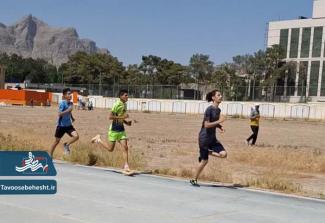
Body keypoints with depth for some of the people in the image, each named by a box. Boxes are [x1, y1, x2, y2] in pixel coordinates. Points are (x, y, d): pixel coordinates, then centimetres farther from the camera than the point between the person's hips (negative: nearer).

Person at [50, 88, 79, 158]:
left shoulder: (71, 103, 4)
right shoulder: (62, 103, -16)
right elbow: (60, 114, -23)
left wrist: (72, 118, 7)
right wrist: (68, 110, -31)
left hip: (69, 125, 5)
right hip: (61, 125, -5)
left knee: (76, 136, -17)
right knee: (57, 141, 8)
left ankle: (66, 145, 8)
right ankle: (50, 155, 26)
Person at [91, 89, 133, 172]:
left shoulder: (124, 104, 9)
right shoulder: (116, 104, -17)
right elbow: (110, 117, -24)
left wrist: (127, 122, 6)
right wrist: (122, 117, -27)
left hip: (121, 129, 7)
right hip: (114, 129, -7)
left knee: (125, 147, -4)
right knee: (110, 149, 6)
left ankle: (126, 166, 0)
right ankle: (98, 139, 29)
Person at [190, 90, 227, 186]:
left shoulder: (218, 110, 7)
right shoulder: (209, 109, -16)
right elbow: (206, 125, -21)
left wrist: (220, 127, 1)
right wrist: (219, 121, -24)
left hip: (212, 138, 7)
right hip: (204, 138, -7)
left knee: (223, 154, -11)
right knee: (204, 161, 1)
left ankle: (207, 152, 13)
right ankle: (194, 180, 18)